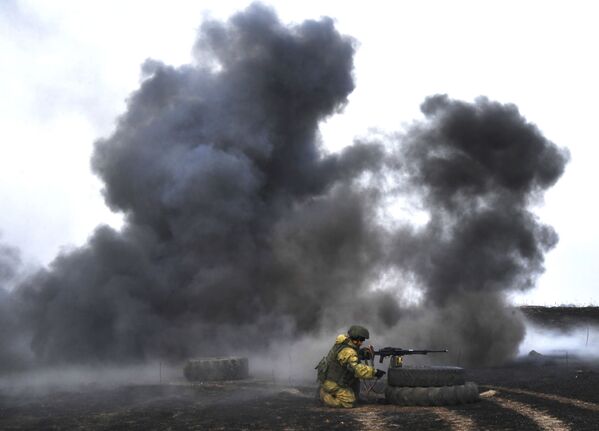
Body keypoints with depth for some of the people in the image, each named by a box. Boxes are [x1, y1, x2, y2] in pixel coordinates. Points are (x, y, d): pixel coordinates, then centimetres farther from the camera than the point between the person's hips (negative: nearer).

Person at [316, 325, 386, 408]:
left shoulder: (344, 340, -1)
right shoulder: (348, 352, -29)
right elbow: (357, 369, -41)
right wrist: (374, 372, -40)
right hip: (332, 382, -9)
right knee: (349, 402, -9)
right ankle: (324, 394, 2)